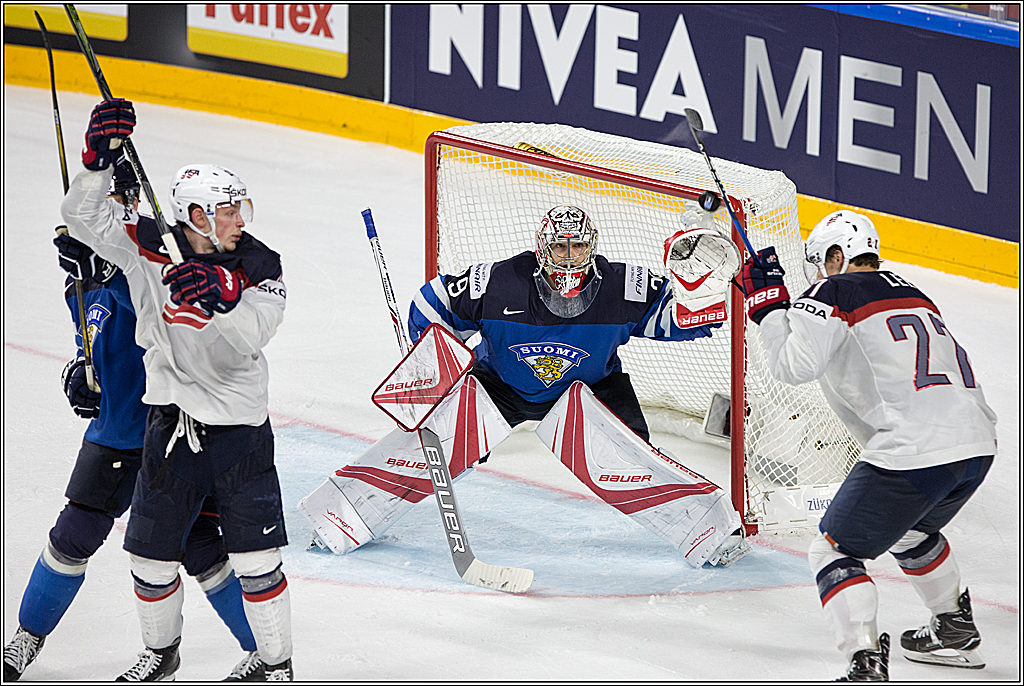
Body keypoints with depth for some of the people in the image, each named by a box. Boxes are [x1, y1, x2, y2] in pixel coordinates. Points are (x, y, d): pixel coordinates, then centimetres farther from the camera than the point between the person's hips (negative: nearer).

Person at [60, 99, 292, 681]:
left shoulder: (258, 267, -6)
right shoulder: (151, 251, -4)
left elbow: (250, 336, -20)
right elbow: (84, 218, -7)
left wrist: (222, 297, -38)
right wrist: (102, 157, -21)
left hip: (239, 425, -1)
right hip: (172, 424, 1)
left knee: (255, 558, -4)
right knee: (153, 555, 10)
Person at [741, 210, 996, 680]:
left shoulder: (832, 294, 0)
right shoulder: (913, 294, 25)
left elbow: (794, 364, -10)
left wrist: (769, 303, 1)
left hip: (912, 452, -8)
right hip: (978, 443, 8)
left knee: (834, 550, 2)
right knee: (911, 530, 35)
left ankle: (867, 664, -14)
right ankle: (956, 632, 47)